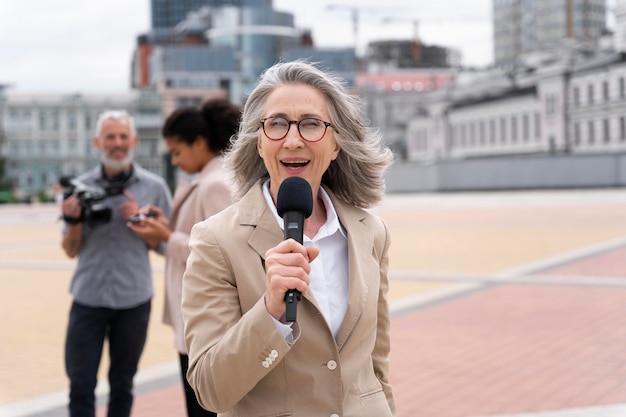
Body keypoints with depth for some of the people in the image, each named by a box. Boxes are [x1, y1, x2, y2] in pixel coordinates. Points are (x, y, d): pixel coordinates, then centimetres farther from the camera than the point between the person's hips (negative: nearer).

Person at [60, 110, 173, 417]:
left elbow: (165, 246, 2)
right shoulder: (81, 187, 1)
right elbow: (71, 251, 5)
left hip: (133, 301, 0)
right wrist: (74, 221, -14)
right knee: (81, 384, 2)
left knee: (122, 384, 11)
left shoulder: (154, 187, -1)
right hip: (88, 299, 1)